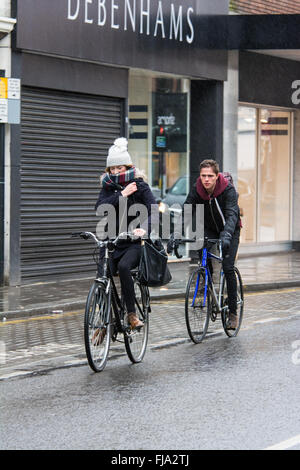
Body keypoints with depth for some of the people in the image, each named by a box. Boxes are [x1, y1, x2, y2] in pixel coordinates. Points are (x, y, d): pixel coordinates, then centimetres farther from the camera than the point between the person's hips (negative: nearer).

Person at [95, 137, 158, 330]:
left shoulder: (140, 186, -2)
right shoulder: (108, 186, 8)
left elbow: (153, 209, -17)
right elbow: (100, 207, -10)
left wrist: (145, 229, -36)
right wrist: (122, 195, -17)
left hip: (134, 242, -4)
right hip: (112, 242, 4)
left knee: (123, 266, -32)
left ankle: (132, 314, -22)